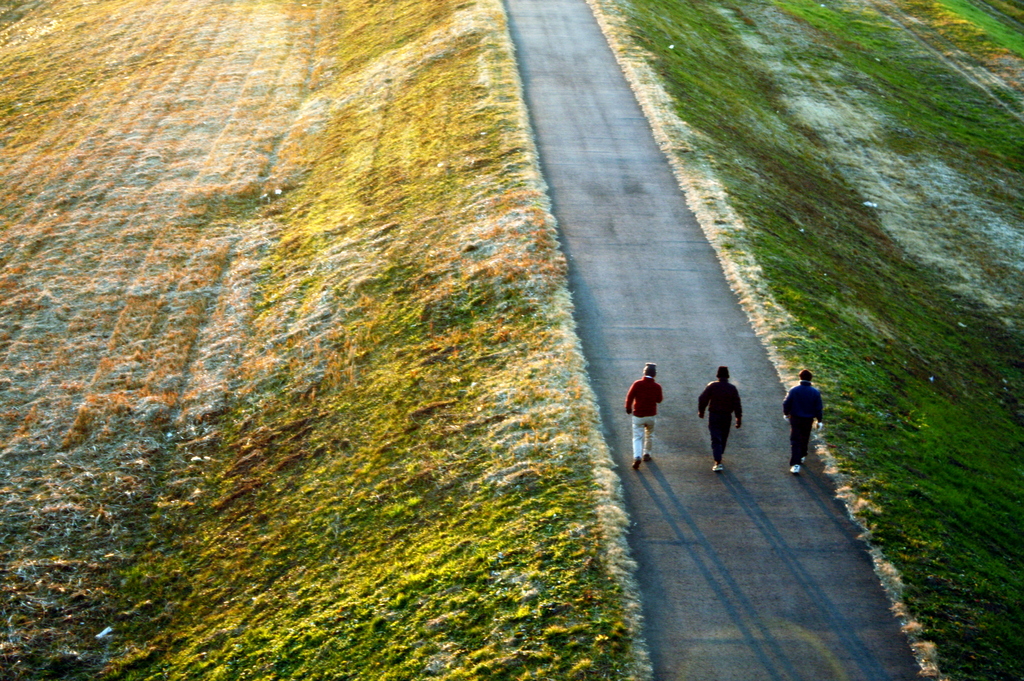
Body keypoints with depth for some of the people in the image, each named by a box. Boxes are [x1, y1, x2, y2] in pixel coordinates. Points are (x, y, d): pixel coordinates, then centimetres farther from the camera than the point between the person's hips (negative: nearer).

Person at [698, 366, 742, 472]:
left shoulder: (712, 386, -7)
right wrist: (739, 419, 1)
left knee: (716, 439, -5)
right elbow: (737, 405, -4)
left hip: (714, 416, -2)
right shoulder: (732, 388, -1)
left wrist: (701, 411, 9)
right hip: (727, 417, 2)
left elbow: (703, 399, -7)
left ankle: (718, 462, -18)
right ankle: (719, 456, 39)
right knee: (723, 437, 21)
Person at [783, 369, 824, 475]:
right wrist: (820, 421, 7)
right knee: (804, 439, 23)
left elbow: (786, 404, -5)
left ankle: (795, 464, -15)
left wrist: (786, 414, 13)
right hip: (808, 420, 2)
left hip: (795, 419, -2)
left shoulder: (793, 390, -11)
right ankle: (801, 456, 42)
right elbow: (819, 408, -3)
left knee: (795, 441, -3)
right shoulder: (815, 392, -7)